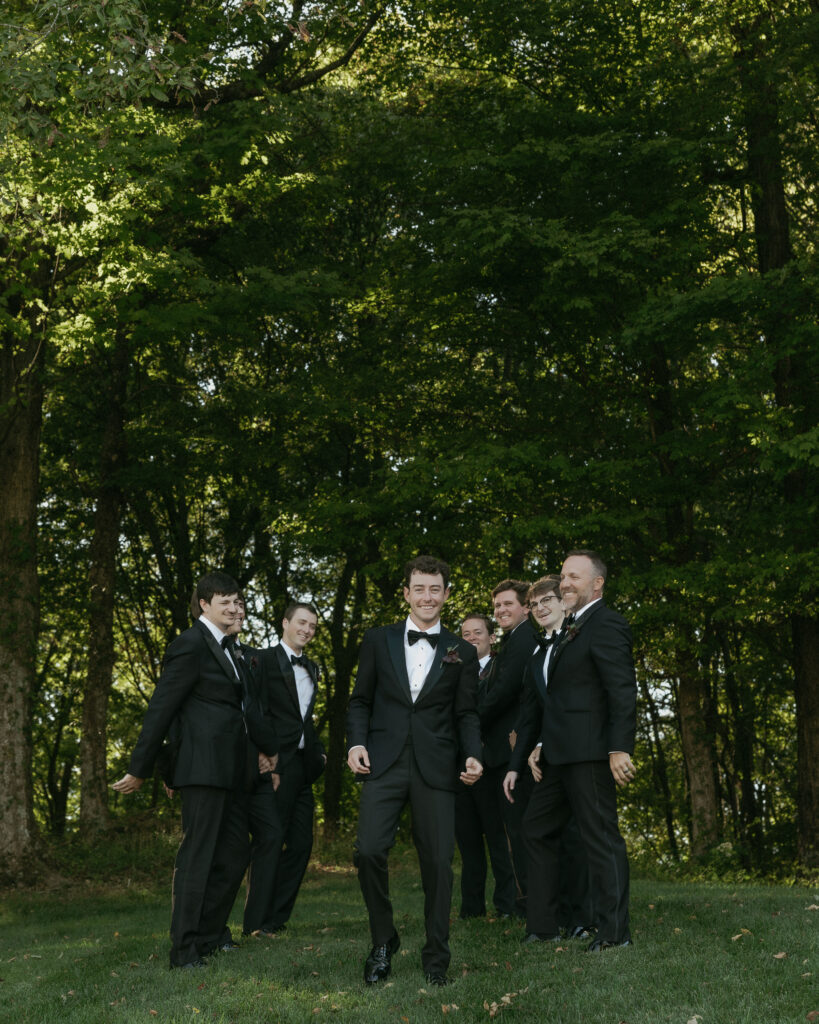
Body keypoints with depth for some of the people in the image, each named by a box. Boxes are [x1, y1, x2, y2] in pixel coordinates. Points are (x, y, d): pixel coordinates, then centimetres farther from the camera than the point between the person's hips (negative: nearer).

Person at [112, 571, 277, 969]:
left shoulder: (226, 648, 18)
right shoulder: (190, 645, -11)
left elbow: (244, 704, 23)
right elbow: (160, 709, -12)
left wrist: (273, 750, 24)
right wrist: (139, 771, -11)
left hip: (228, 769, 10)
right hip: (203, 767, -9)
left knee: (235, 854, 14)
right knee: (197, 854, -6)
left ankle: (211, 931, 29)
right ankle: (184, 949, 1)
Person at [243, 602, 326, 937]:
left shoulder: (312, 668, 19)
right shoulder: (265, 661, -4)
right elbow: (257, 715, -10)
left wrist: (318, 752, 13)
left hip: (302, 767, 8)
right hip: (274, 767, -8)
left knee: (301, 842, 7)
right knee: (270, 838, -10)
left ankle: (277, 917, 16)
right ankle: (257, 922, -3)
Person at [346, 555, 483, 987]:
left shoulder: (462, 652, 11)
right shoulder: (378, 640, 10)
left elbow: (465, 714, 11)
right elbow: (360, 700, 11)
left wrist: (472, 755, -6)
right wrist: (356, 742, -5)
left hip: (435, 769, 1)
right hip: (384, 764, 0)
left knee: (437, 861, -1)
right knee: (369, 850, -13)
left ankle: (436, 957, 16)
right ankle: (383, 942, 9)